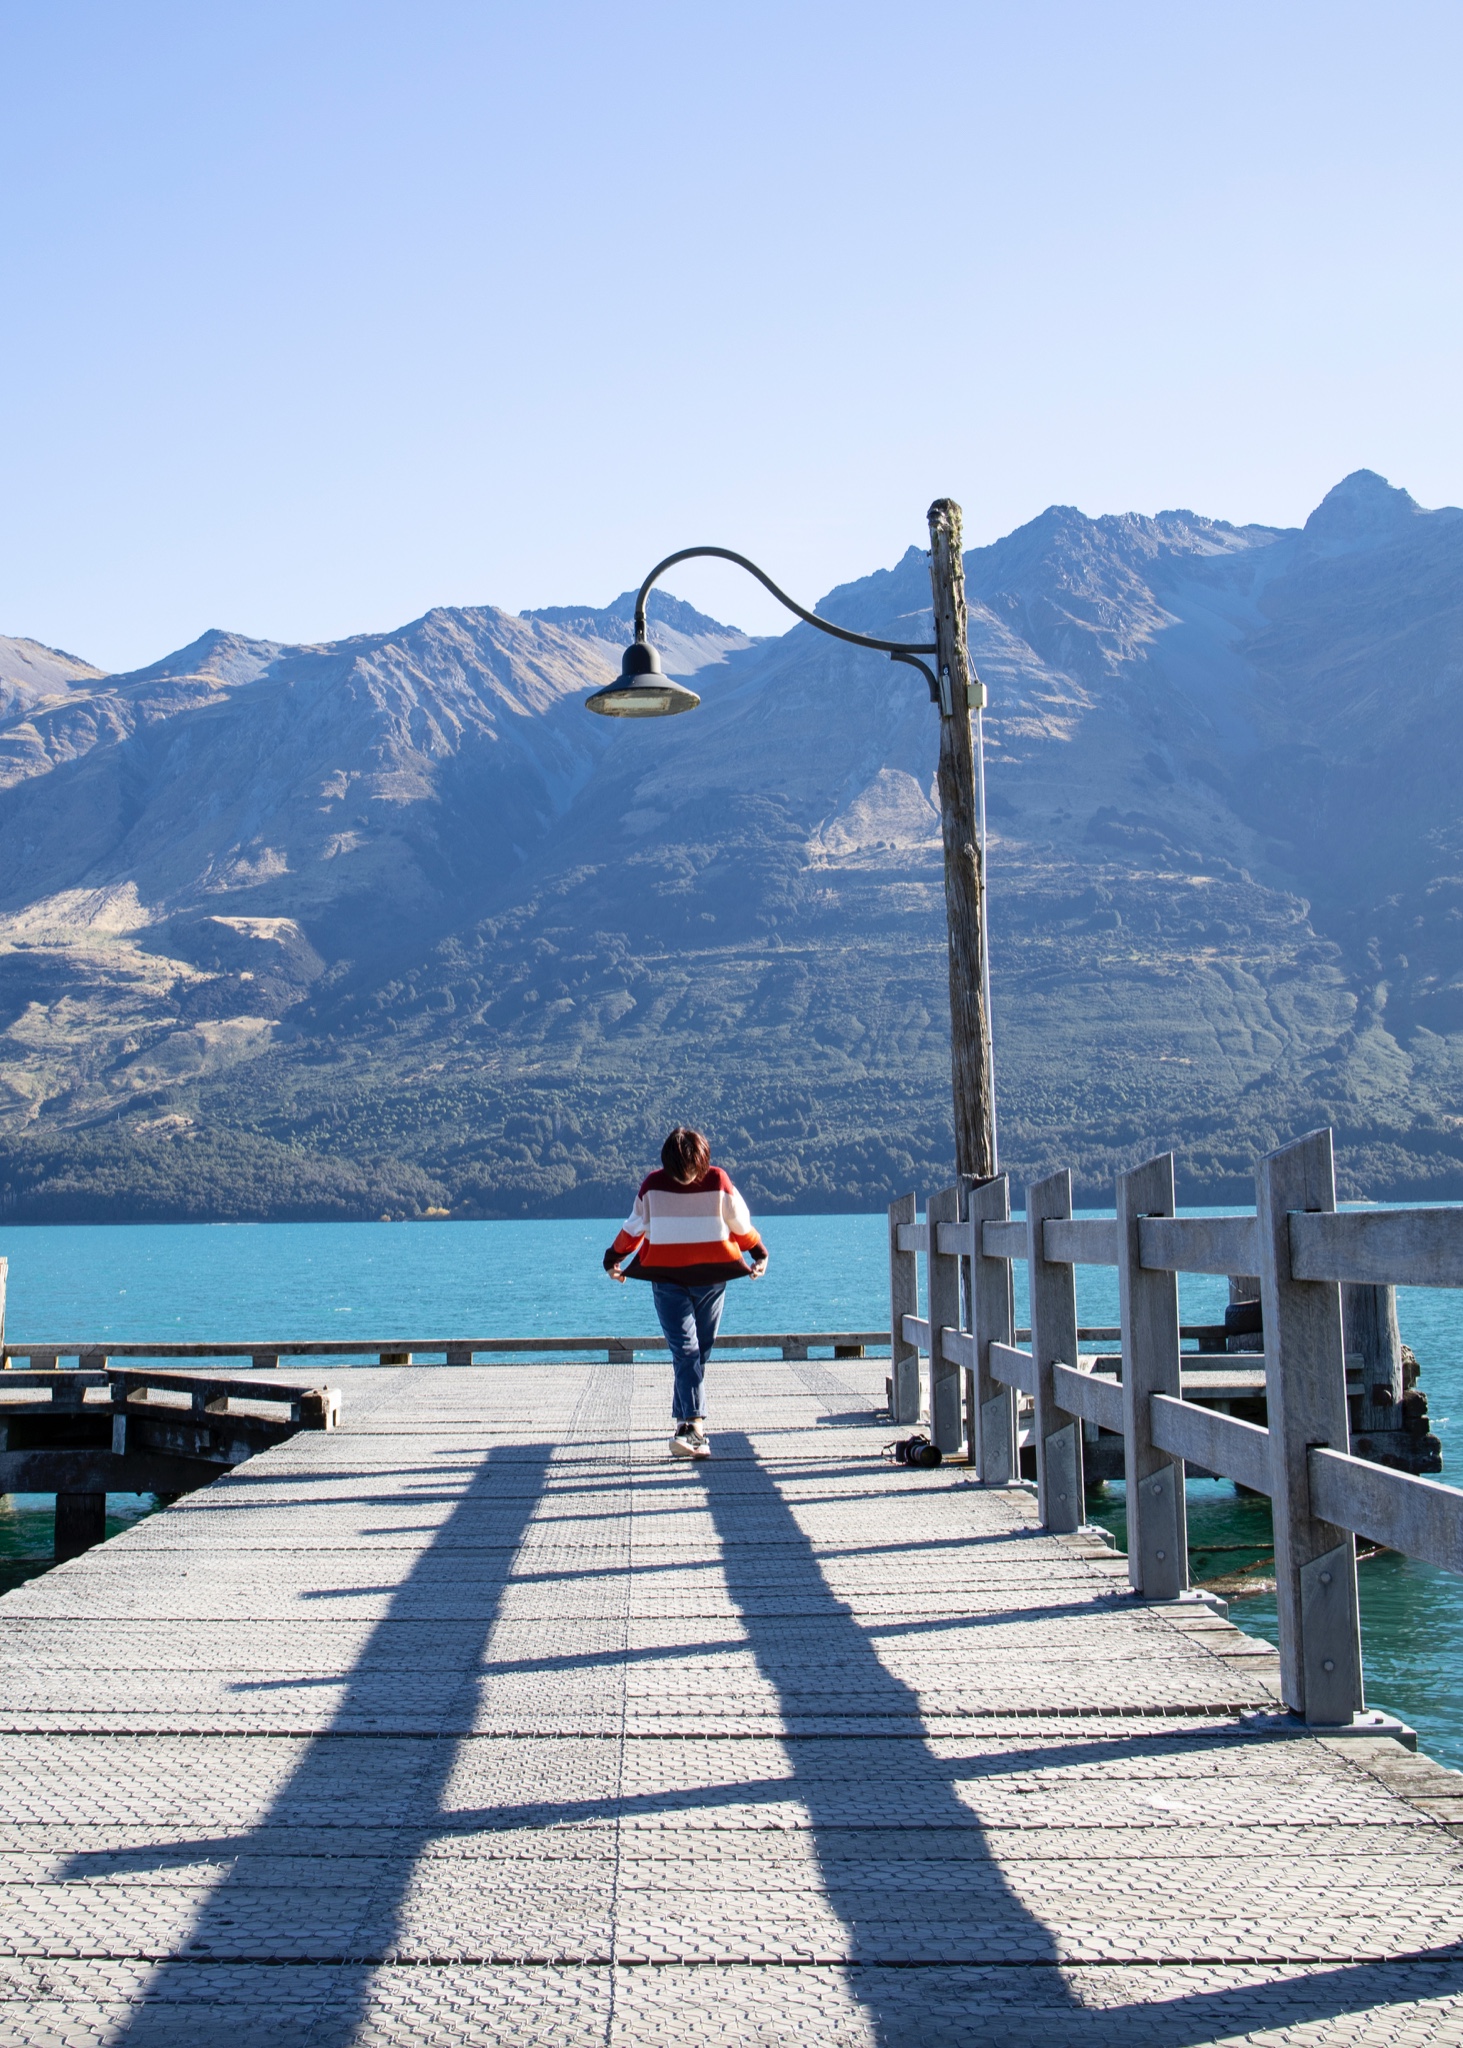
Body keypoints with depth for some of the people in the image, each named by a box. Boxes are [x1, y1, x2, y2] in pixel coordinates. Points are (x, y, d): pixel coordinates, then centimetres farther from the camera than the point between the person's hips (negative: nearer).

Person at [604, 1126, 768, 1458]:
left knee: (698, 1352, -2)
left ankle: (685, 1421, -2)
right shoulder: (653, 1185, -5)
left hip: (711, 1278, 1)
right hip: (667, 1278, -1)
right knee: (685, 1350, -5)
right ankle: (695, 1425, -10)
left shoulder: (717, 1182, -5)